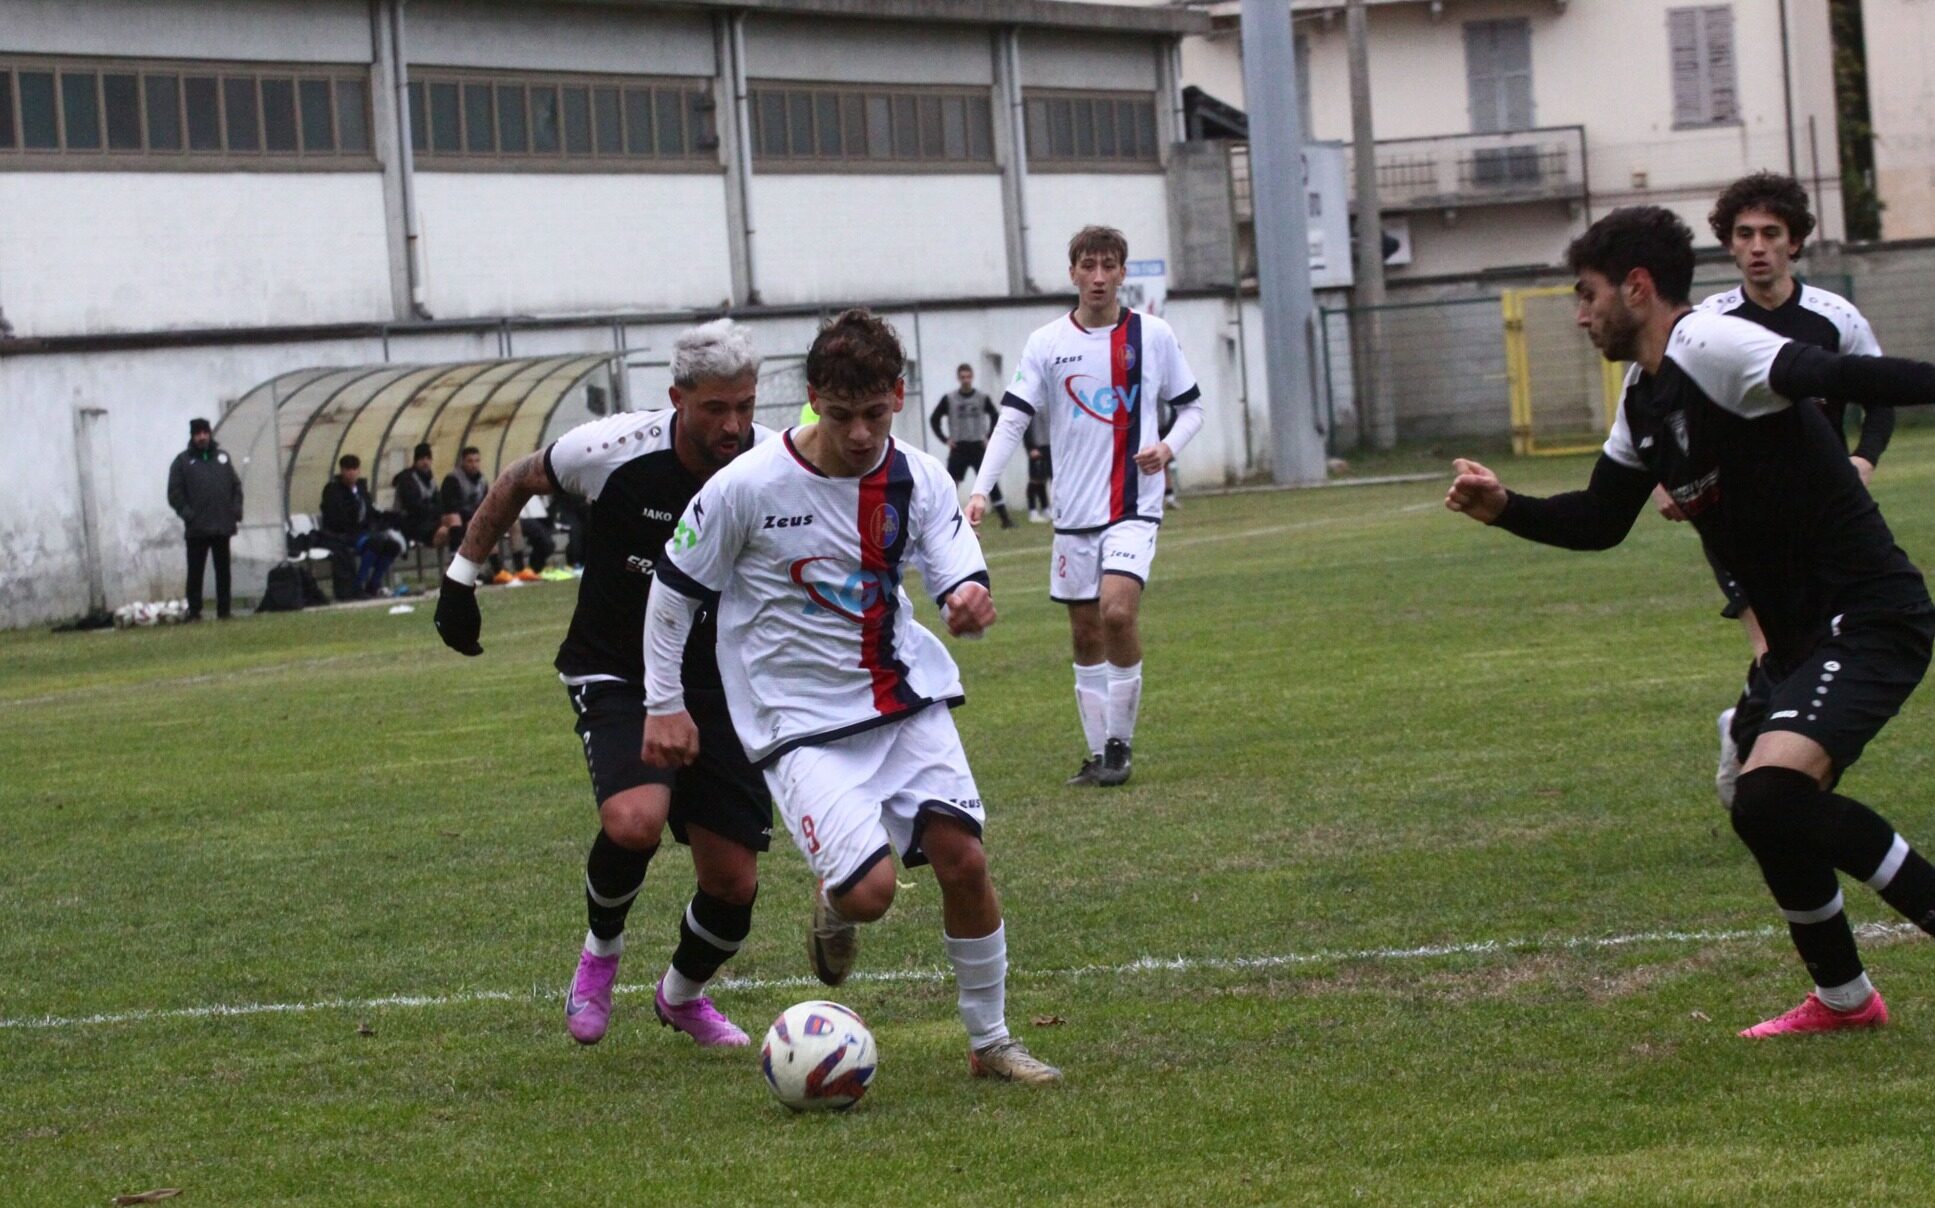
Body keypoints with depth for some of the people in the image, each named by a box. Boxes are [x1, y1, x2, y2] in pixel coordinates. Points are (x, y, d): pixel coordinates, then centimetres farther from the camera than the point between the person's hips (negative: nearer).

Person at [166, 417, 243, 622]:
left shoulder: (222, 458, 13)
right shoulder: (183, 460, 2)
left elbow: (236, 486, 16)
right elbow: (175, 493, -1)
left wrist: (236, 511, 4)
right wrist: (187, 514, -11)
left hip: (223, 527, 3)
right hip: (197, 528, -3)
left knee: (223, 570, 7)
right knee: (196, 571, -3)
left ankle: (224, 610, 12)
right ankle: (194, 611, 0)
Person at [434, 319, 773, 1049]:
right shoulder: (614, 450, -20)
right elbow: (517, 482, 1)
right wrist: (462, 575, 5)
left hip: (717, 683, 3)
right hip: (615, 675, -3)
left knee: (733, 881, 0)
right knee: (635, 819, -31)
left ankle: (683, 994, 35)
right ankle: (601, 949, 2)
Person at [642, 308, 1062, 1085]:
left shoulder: (918, 480, -3)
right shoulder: (748, 487, -14)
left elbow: (959, 570, -8)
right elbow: (674, 589, -3)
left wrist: (970, 601, -33)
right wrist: (665, 705, -1)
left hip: (905, 699, 4)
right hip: (800, 721, -4)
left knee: (963, 857, -6)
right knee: (870, 889, -19)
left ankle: (991, 1042, 13)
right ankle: (832, 908, 21)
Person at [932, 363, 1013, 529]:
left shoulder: (983, 397, 2)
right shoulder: (949, 399, -1)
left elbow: (995, 418, 13)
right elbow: (934, 419, 8)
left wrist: (989, 438, 3)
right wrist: (944, 439, 0)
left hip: (979, 447, 0)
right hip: (958, 449, 0)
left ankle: (1005, 518, -1)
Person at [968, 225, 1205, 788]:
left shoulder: (1153, 335, 1)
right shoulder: (1047, 343, 1)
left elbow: (1191, 407, 10)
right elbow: (1012, 420, -3)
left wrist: (1169, 446, -11)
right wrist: (980, 489, -15)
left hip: (1134, 504, -2)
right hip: (1074, 509, 2)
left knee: (1117, 612, -20)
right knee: (1085, 634, 6)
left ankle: (1120, 742, -7)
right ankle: (1099, 752, 16)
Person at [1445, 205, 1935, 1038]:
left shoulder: (1713, 349, -16)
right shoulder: (1644, 397, 13)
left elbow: (1843, 378, -32)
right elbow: (1598, 523, 22)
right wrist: (1504, 508, 8)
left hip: (1867, 618, -10)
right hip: (1800, 636, 10)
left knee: (1773, 792, -27)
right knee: (1767, 812, 21)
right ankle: (1842, 998, 37)